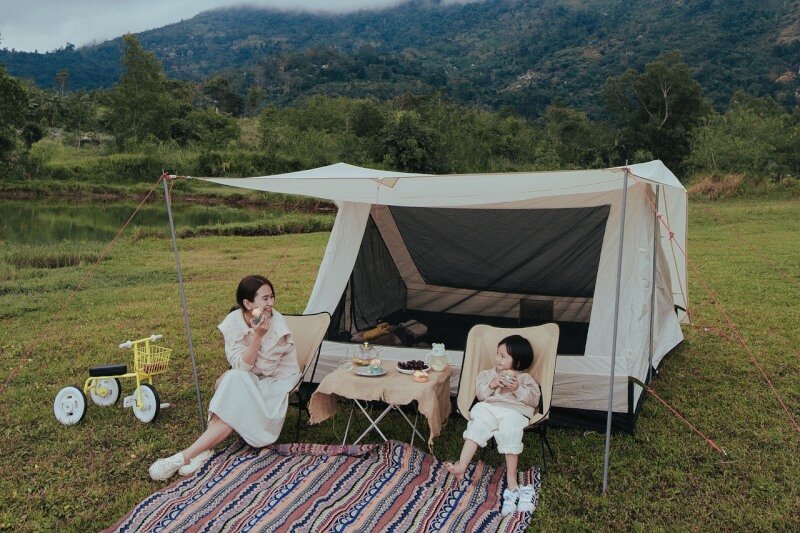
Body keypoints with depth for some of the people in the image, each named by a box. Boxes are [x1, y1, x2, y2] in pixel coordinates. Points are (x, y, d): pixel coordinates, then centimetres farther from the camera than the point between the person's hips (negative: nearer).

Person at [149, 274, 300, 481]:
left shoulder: (277, 325, -24)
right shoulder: (233, 321, -14)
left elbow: (265, 369, -22)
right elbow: (241, 365, -20)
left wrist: (259, 335, -30)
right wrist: (256, 336, -32)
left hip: (277, 381, -3)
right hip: (249, 380, 3)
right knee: (230, 381, -30)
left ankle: (185, 456, -22)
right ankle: (203, 449, -26)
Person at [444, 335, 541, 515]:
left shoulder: (525, 378, 15)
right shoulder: (489, 373, 22)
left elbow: (534, 400, 5)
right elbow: (480, 394, 13)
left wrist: (518, 389, -9)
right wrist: (492, 384, -5)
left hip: (513, 412, -2)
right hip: (488, 409, 2)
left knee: (510, 435, -27)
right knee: (476, 428, -23)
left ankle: (511, 478, -17)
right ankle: (461, 466, -29)